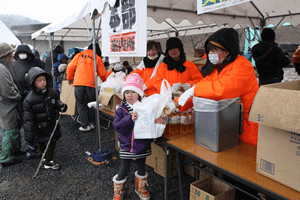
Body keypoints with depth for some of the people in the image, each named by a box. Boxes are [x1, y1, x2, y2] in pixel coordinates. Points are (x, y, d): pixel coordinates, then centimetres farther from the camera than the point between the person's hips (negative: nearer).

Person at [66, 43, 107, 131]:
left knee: (80, 105, 6)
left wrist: (69, 78, 25)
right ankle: (91, 123, 19)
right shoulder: (97, 58, 10)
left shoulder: (79, 55, 14)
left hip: (78, 83, 0)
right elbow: (102, 73, 12)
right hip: (91, 84, 0)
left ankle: (85, 126, 4)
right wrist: (105, 81, 31)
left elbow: (70, 67, 11)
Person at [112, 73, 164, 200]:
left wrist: (158, 120, -21)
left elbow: (153, 120, 2)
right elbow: (117, 126, -19)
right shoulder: (121, 109, -10)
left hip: (142, 145, 2)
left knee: (141, 168, 21)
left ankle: (140, 188, 46)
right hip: (127, 145, -2)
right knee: (124, 170, 10)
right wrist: (130, 119, -31)